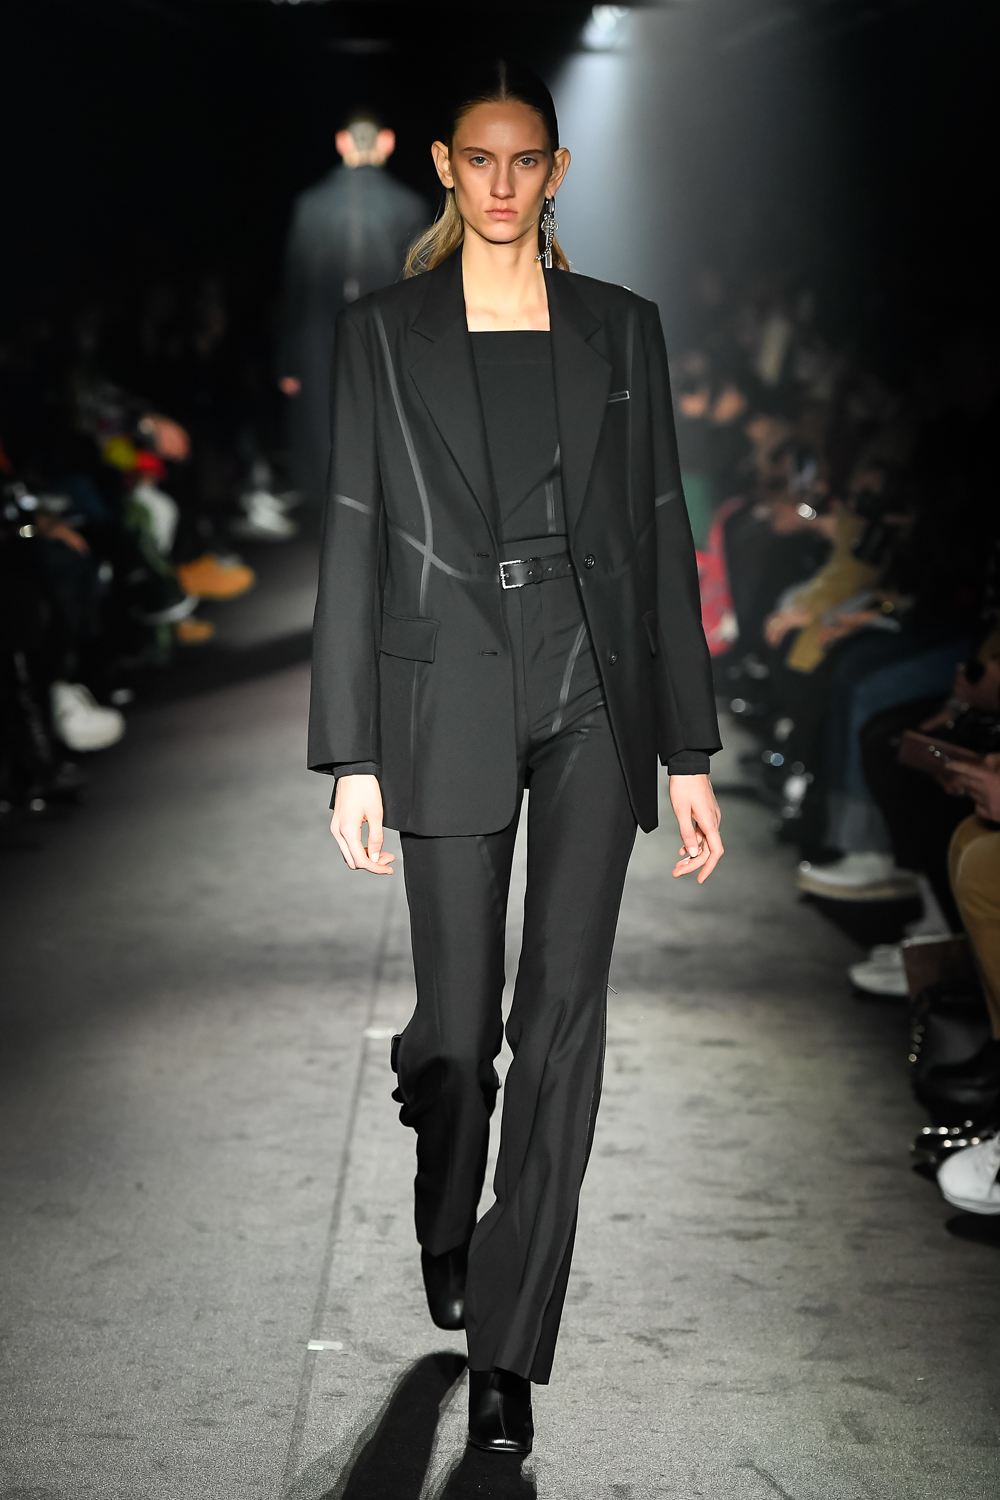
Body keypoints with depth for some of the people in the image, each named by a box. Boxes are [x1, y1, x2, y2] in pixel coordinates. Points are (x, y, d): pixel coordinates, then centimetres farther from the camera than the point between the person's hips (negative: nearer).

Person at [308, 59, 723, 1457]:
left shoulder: (622, 329, 6)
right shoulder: (383, 333, 2)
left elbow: (661, 535, 6)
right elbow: (353, 545, 1)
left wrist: (689, 750, 3)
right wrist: (353, 759, -4)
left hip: (596, 700, 1)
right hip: (450, 702, -1)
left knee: (563, 1017, -4)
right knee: (458, 1018, 5)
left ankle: (507, 1341, 4)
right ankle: (447, 1232, 36)